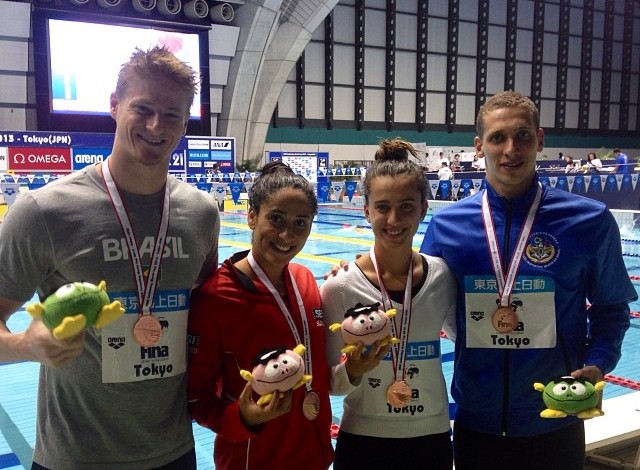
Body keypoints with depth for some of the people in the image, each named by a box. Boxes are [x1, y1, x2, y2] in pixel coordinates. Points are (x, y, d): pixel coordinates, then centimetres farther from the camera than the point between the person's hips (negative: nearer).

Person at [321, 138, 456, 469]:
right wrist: (352, 372, -26)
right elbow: (328, 382, -8)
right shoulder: (340, 286, -15)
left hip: (432, 440, 3)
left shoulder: (442, 276, -8)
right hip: (361, 443, -2)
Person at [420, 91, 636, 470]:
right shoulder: (447, 225, -5)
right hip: (475, 421, 1)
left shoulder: (590, 221, -8)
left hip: (556, 421, -1)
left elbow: (611, 309, 3)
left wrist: (596, 366, -13)